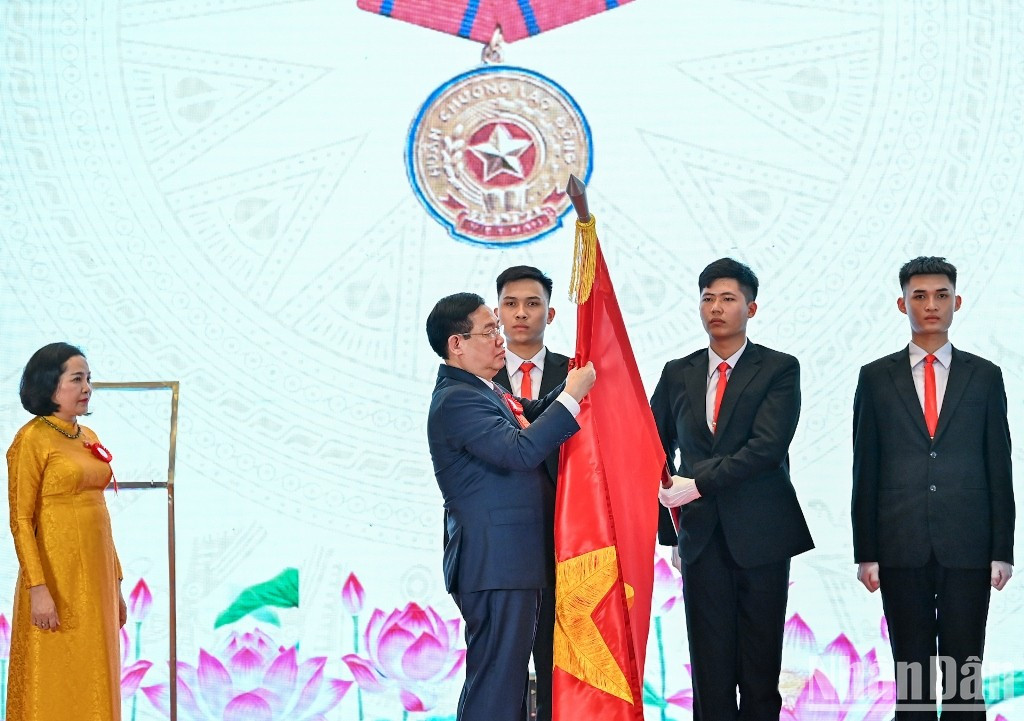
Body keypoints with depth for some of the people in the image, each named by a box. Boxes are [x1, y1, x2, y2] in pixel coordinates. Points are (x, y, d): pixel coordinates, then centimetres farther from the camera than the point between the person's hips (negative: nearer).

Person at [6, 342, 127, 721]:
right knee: (55, 688, -1)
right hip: (57, 578, -7)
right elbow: (20, 521, -12)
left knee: (94, 683, 10)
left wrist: (115, 582, 14)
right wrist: (38, 589, -20)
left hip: (96, 578, 7)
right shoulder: (32, 440, -9)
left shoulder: (89, 438, 13)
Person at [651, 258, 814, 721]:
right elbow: (655, 450, 17)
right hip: (701, 535, 3)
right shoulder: (677, 374, 12)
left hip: (761, 533, -3)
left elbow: (767, 446, -13)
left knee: (760, 664, 1)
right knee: (709, 665, 3)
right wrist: (668, 526, 8)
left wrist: (698, 484, -16)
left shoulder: (780, 370, 0)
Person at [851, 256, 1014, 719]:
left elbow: (999, 469, 6)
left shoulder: (984, 377, 7)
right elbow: (865, 471, 5)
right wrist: (865, 553, 0)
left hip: (967, 547, 0)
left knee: (964, 668, 2)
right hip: (901, 549, 0)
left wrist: (1002, 551, 0)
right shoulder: (876, 378, 6)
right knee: (911, 669, 5)